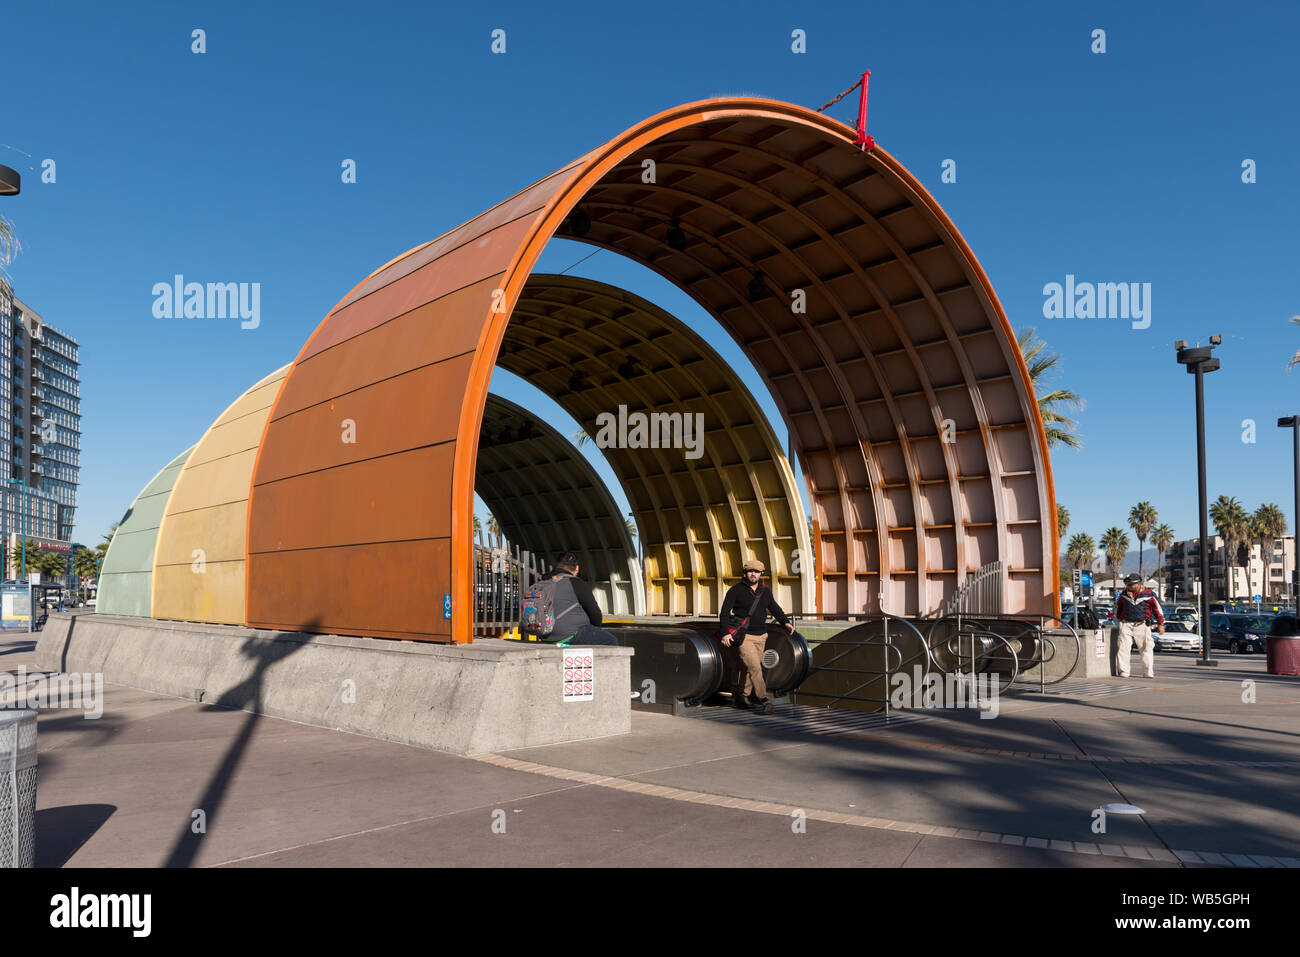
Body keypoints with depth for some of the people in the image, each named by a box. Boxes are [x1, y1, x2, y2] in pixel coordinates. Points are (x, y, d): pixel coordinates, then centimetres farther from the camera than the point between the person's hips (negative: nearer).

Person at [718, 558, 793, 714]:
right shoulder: (736, 590, -7)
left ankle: (741, 697, 27)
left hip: (760, 637, 5)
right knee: (755, 667, -15)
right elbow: (724, 611, -10)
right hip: (743, 637, -5)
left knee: (747, 669, 11)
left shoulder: (765, 592, 9)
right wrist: (725, 633, -21)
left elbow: (775, 608, 21)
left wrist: (786, 622, 4)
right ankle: (765, 700, -16)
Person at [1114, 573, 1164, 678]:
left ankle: (1148, 672, 9)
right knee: (1123, 648, -6)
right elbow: (1118, 606, 26)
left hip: (1142, 625, -2)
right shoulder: (1124, 594, 9)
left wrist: (1161, 624, 7)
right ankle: (1123, 672, -1)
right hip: (1126, 625, 2)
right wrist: (1118, 619, 27)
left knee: (1146, 648, 1)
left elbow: (1157, 608, 6)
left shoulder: (1148, 594, -1)